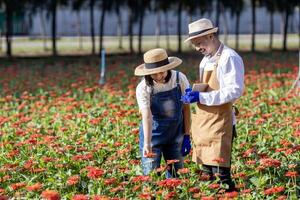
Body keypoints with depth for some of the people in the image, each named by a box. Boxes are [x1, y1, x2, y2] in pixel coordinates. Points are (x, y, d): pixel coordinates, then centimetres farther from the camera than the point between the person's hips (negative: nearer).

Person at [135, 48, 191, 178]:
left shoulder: (180, 79, -13)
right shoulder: (143, 88, -19)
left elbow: (186, 108, -4)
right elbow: (146, 117, -28)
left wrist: (187, 136, -4)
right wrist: (147, 143, -40)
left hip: (175, 133, 2)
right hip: (153, 134, -2)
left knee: (175, 174, 8)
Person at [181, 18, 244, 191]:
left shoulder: (230, 58, -11)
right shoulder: (206, 60, 17)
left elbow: (235, 91, -19)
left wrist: (201, 97, -21)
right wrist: (193, 94, 4)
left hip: (220, 122, -9)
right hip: (204, 122, 9)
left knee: (221, 173, -10)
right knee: (206, 173, 11)